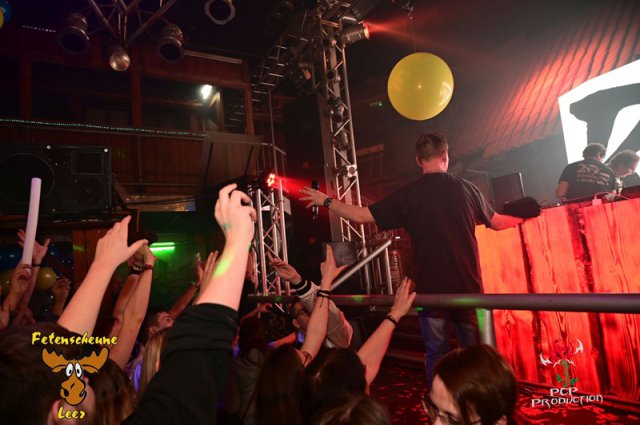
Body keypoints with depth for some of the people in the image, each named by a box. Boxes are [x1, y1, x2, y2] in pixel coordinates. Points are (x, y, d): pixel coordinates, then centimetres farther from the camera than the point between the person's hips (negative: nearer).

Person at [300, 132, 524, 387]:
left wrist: (326, 201, 10)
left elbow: (361, 215, -6)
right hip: (468, 287, 2)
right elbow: (497, 222, 15)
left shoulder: (408, 195, -8)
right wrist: (520, 218, 38)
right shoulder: (466, 188, -1)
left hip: (431, 289, -1)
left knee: (436, 354, 11)